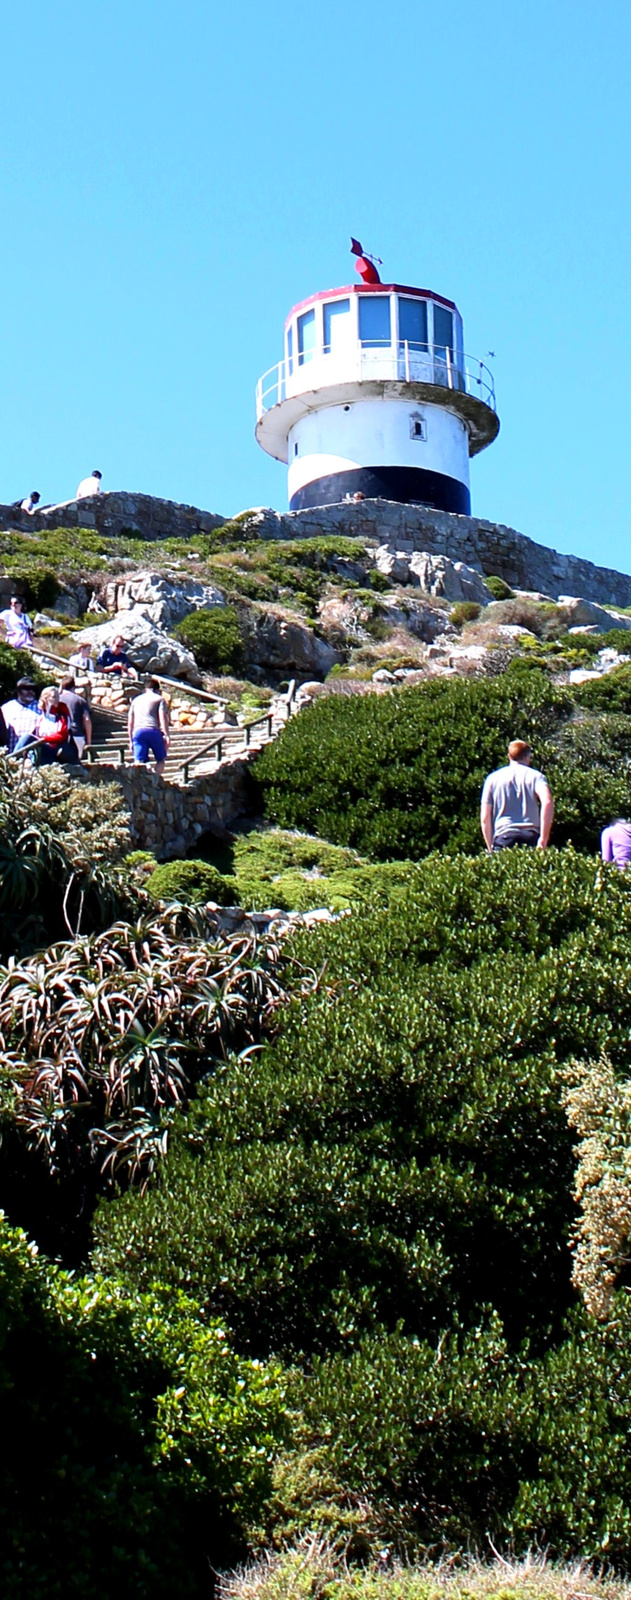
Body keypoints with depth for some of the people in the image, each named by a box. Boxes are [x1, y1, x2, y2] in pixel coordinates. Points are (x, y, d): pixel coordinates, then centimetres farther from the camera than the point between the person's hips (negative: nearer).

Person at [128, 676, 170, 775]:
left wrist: (131, 740, 28)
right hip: (154, 731, -3)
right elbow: (163, 718, -2)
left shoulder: (136, 700, 27)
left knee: (139, 761, -3)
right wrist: (166, 735, -5)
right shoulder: (159, 699, 14)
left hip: (138, 731, 3)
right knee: (160, 759, 12)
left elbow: (130, 722, 24)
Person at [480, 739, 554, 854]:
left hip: (503, 836, 0)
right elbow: (548, 802, -9)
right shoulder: (535, 776, 11)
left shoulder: (493, 778, 15)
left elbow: (485, 818, 11)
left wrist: (490, 848, 17)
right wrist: (543, 839, -9)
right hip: (531, 837, 0)